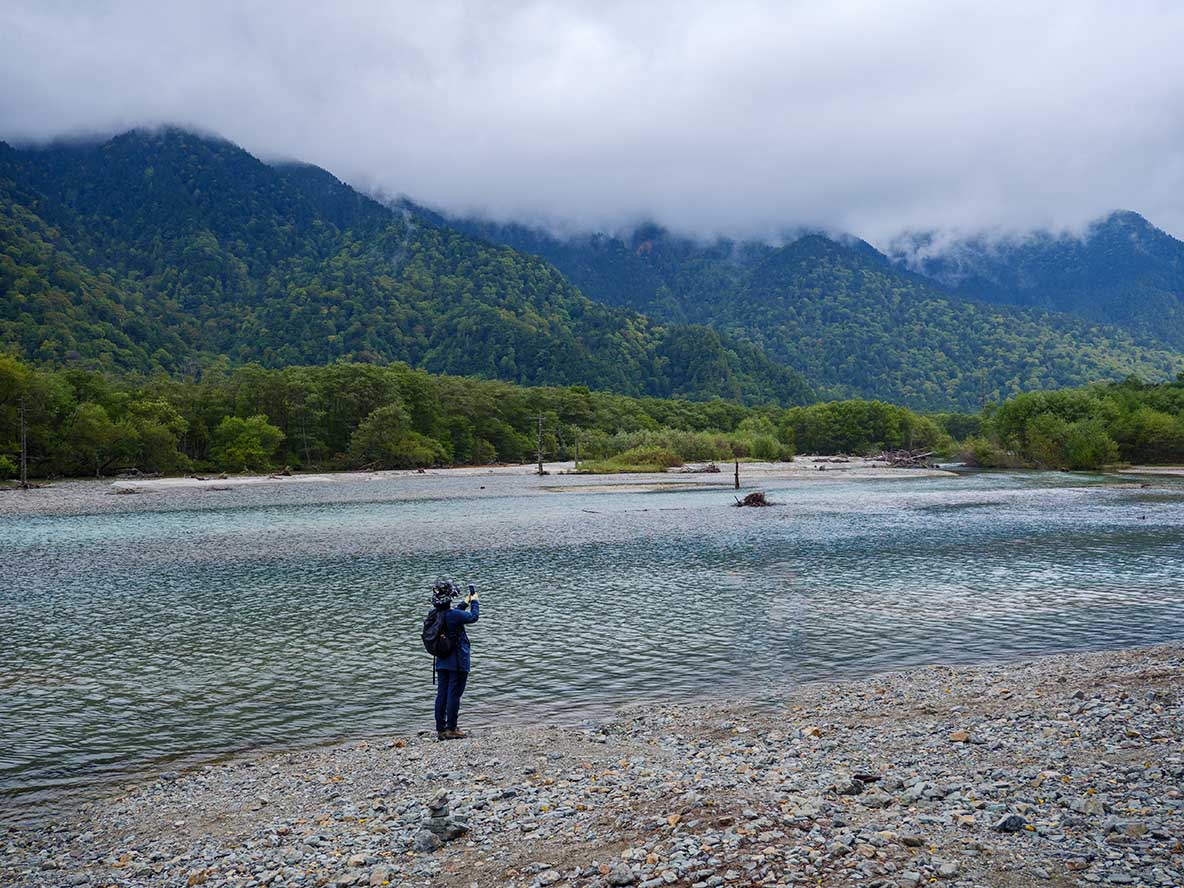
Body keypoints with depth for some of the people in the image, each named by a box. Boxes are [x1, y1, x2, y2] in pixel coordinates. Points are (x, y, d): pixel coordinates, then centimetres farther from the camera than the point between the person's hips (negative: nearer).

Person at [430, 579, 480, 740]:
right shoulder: (454, 615, -21)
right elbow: (473, 617, -5)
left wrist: (465, 603, 27)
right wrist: (474, 601, 12)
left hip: (441, 662, 7)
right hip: (457, 663, -7)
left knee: (442, 694, 10)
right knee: (454, 694, 0)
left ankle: (441, 729, 14)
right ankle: (451, 729, 4)